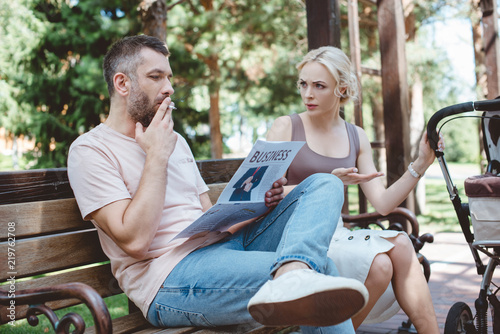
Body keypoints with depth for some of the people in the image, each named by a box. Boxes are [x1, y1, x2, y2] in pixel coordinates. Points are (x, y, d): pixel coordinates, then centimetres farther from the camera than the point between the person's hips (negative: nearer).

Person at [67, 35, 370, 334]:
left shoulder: (175, 140, 23)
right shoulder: (90, 150, -2)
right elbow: (134, 240, -15)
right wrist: (157, 155, -9)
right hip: (169, 274, -9)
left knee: (325, 184, -13)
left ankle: (290, 275, -34)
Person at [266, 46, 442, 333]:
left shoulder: (356, 137, 13)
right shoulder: (286, 127, 0)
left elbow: (382, 203, 5)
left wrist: (421, 164, -5)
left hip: (334, 234, 5)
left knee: (400, 244, -24)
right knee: (378, 263, -27)